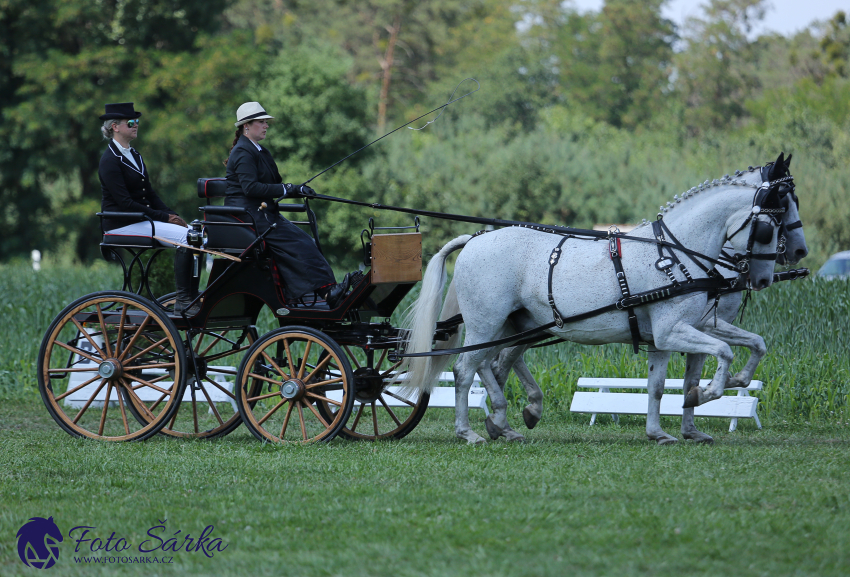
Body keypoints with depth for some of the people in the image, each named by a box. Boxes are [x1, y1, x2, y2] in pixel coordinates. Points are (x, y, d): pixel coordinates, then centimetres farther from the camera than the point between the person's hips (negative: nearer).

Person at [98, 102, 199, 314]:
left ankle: (191, 297, -9)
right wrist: (163, 217, -17)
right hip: (122, 223, -9)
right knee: (185, 237, -24)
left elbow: (150, 194, 17)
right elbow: (125, 203, -18)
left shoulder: (134, 155, 17)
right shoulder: (110, 160, -12)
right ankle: (183, 302, -21)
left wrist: (172, 215, 1)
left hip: (143, 219, 9)